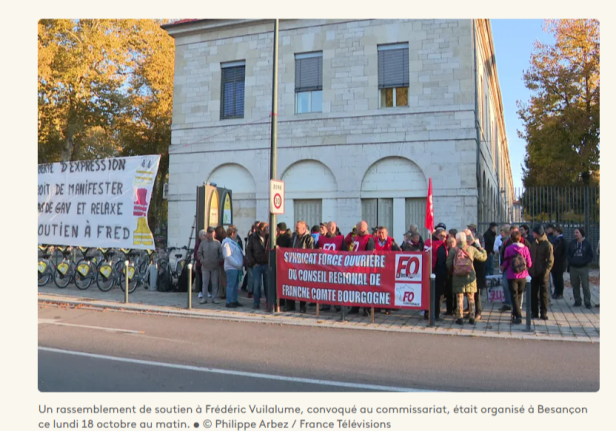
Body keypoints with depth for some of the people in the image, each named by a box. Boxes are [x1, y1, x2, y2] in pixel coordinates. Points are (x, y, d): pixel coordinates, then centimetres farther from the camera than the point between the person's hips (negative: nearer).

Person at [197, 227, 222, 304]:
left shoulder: (217, 243, 2)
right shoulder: (203, 243, 4)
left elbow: (221, 253, 5)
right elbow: (199, 253, 10)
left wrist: (219, 260, -6)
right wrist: (202, 260, -2)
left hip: (215, 267, 0)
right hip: (205, 266, 0)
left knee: (215, 283, 5)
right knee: (205, 283, 3)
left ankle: (214, 298, 13)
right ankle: (204, 298, 10)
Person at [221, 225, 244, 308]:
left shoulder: (233, 242, 20)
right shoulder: (227, 242, -12)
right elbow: (228, 256, -20)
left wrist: (240, 264, 13)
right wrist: (237, 264, -19)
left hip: (236, 267, 10)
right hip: (231, 268, -10)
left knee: (235, 284, 15)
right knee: (231, 285, -8)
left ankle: (234, 301, 23)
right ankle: (229, 302, -5)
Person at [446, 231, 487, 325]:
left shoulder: (453, 250, -4)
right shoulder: (472, 249, -1)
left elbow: (449, 264, -2)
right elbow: (483, 257, 8)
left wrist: (453, 270, 19)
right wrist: (479, 246, 21)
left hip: (458, 277, -1)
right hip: (470, 275, 1)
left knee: (460, 298, 6)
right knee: (471, 298, 11)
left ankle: (459, 318, 7)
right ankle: (472, 318, 15)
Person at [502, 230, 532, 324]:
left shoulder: (508, 249, -10)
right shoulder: (525, 248, -5)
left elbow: (505, 263, -4)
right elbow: (529, 264, -1)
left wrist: (503, 267, 18)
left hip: (512, 276, -2)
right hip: (523, 276, 2)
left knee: (514, 296, 4)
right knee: (519, 295, 18)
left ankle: (518, 316, -5)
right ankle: (515, 313, 29)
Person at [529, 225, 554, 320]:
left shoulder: (547, 245, -9)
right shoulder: (533, 243, 9)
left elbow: (550, 260, -10)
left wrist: (545, 271, -18)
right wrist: (529, 270, 6)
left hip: (543, 274, -5)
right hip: (533, 273, 5)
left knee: (544, 294, 3)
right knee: (533, 293, 8)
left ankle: (544, 313, 11)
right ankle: (534, 312, 16)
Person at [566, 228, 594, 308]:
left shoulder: (587, 243, 0)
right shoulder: (571, 243, 6)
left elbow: (590, 255, 1)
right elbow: (568, 254, 10)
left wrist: (584, 262, -13)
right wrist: (571, 261, -7)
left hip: (583, 268, -3)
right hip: (573, 268, 3)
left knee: (585, 286, -4)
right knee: (575, 286, 7)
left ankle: (587, 302, 3)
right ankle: (577, 301, 17)